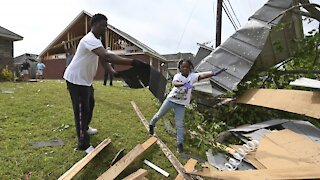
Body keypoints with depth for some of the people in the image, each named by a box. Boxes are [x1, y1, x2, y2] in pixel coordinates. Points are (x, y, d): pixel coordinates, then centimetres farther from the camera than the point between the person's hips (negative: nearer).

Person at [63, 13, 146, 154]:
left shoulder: (96, 41, 9)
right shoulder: (90, 39, -26)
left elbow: (102, 60, 8)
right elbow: (107, 56, -42)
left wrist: (114, 72, -9)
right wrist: (132, 62, -47)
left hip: (85, 80, 11)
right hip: (76, 79, -11)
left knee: (89, 104, 23)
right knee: (82, 110, -6)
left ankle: (85, 128, 46)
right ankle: (84, 145, 4)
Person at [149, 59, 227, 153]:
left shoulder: (192, 76, -12)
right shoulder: (177, 76, -15)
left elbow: (203, 75, -31)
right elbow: (174, 83, -38)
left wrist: (213, 73, -51)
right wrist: (184, 84, -58)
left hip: (181, 104, 0)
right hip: (170, 100, 0)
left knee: (179, 125, 1)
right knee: (159, 114, 17)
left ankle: (180, 143, 13)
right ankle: (151, 125, 46)